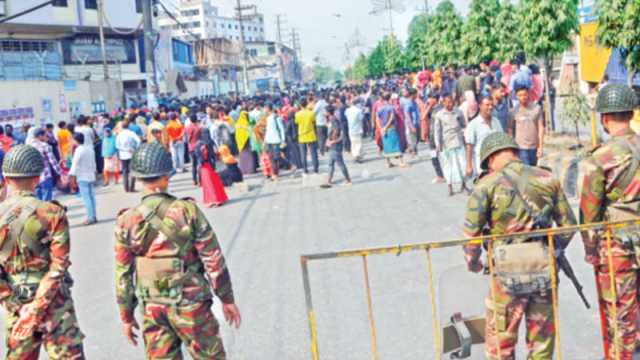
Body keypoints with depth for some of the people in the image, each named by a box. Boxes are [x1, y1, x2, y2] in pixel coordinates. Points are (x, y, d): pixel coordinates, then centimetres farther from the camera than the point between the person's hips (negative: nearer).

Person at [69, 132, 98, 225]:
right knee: (92, 197, 10)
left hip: (82, 178, -7)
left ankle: (90, 218, -6)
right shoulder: (90, 149, 8)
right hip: (91, 176, 7)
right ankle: (93, 216, 13)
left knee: (86, 198, -5)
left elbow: (75, 164, -18)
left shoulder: (79, 150, -14)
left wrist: (71, 175, -18)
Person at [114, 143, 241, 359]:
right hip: (190, 304, -3)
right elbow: (214, 260, -9)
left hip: (152, 308, 3)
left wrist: (126, 316, 11)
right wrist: (227, 299, 2)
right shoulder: (187, 211, -12)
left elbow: (123, 275, 0)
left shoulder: (127, 222, -5)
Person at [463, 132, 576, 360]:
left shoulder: (488, 184, -5)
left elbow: (471, 232, -8)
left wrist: (472, 263, 9)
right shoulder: (547, 179, 5)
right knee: (542, 340, 17)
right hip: (545, 270, 3)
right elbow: (568, 225, 10)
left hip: (509, 272, -3)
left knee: (500, 341, 12)